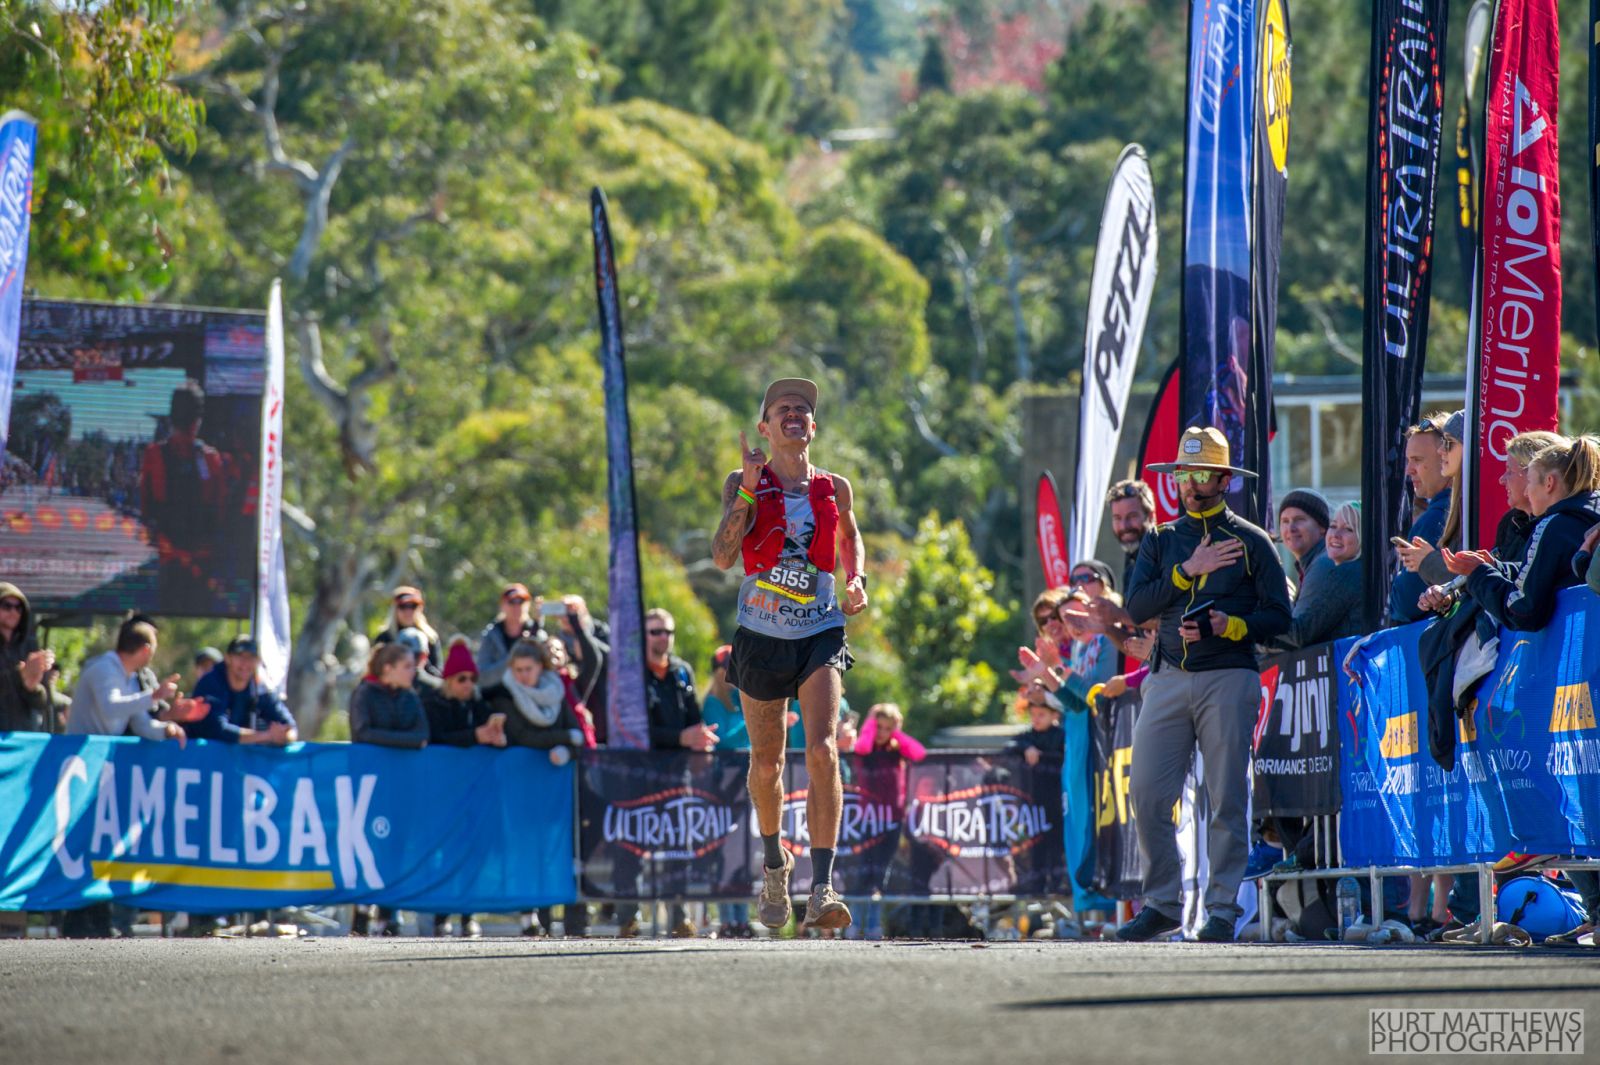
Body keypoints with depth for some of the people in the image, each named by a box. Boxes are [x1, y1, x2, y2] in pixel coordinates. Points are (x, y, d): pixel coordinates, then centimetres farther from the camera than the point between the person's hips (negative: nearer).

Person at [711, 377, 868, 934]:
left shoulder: (834, 488, 6)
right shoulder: (744, 484, 0)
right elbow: (722, 555, -13)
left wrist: (857, 581, 6)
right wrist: (748, 490, -19)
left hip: (820, 633, 0)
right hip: (761, 634, 0)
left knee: (823, 751, -19)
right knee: (766, 762, 11)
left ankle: (822, 889, -23)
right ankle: (773, 862, 40)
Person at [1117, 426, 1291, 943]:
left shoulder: (1251, 542, 7)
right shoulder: (1160, 542, 16)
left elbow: (1279, 617, 2)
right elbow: (1136, 608, 2)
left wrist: (1231, 626, -15)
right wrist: (1186, 571, -7)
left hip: (1228, 677, -3)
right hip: (1169, 679, 3)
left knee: (1228, 798, -4)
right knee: (1147, 793, -5)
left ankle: (1223, 909, 0)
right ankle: (1162, 904, 4)